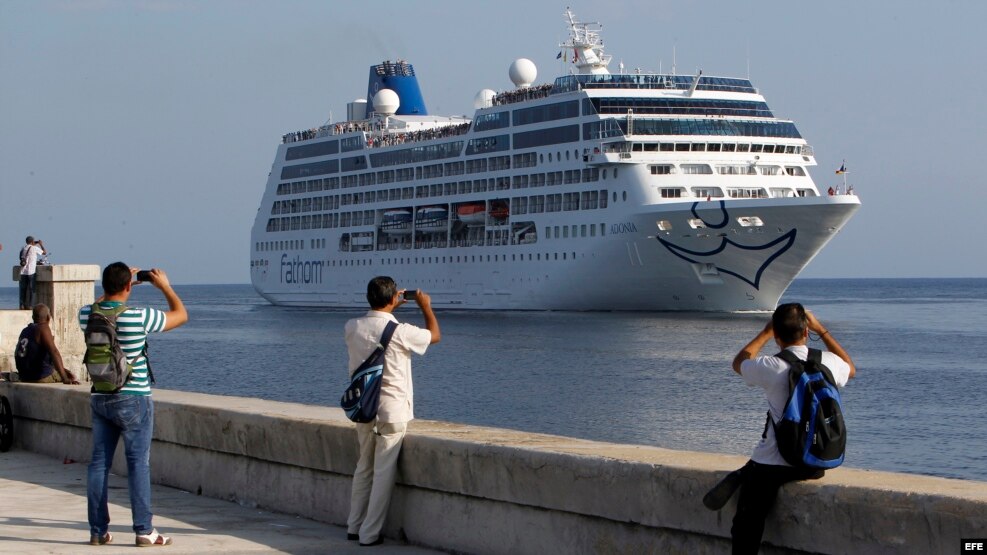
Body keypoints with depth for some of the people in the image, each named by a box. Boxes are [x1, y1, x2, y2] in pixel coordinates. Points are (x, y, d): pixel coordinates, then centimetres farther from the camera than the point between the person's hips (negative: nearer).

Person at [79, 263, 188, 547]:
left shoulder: (87, 315, -3)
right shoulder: (138, 317, -16)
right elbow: (181, 314, -1)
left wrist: (113, 285, 26)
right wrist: (164, 286, 11)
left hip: (100, 399, 5)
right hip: (133, 399, -5)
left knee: (99, 463, 8)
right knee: (138, 464, -2)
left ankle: (98, 530, 11)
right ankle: (144, 530, -2)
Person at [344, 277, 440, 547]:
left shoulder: (352, 327, -2)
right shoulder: (401, 332, -17)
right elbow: (434, 335, 3)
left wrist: (390, 307, 27)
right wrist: (425, 306, 16)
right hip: (392, 411, -6)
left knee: (364, 467, 19)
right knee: (383, 472, 1)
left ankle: (354, 526, 26)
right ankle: (369, 533, 3)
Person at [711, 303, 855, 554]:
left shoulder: (771, 368, -15)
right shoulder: (829, 363, -7)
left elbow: (738, 362, 10)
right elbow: (851, 369, 21)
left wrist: (766, 332, 17)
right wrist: (822, 331, 21)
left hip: (774, 464, -4)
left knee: (747, 527, 6)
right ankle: (743, 476, 19)